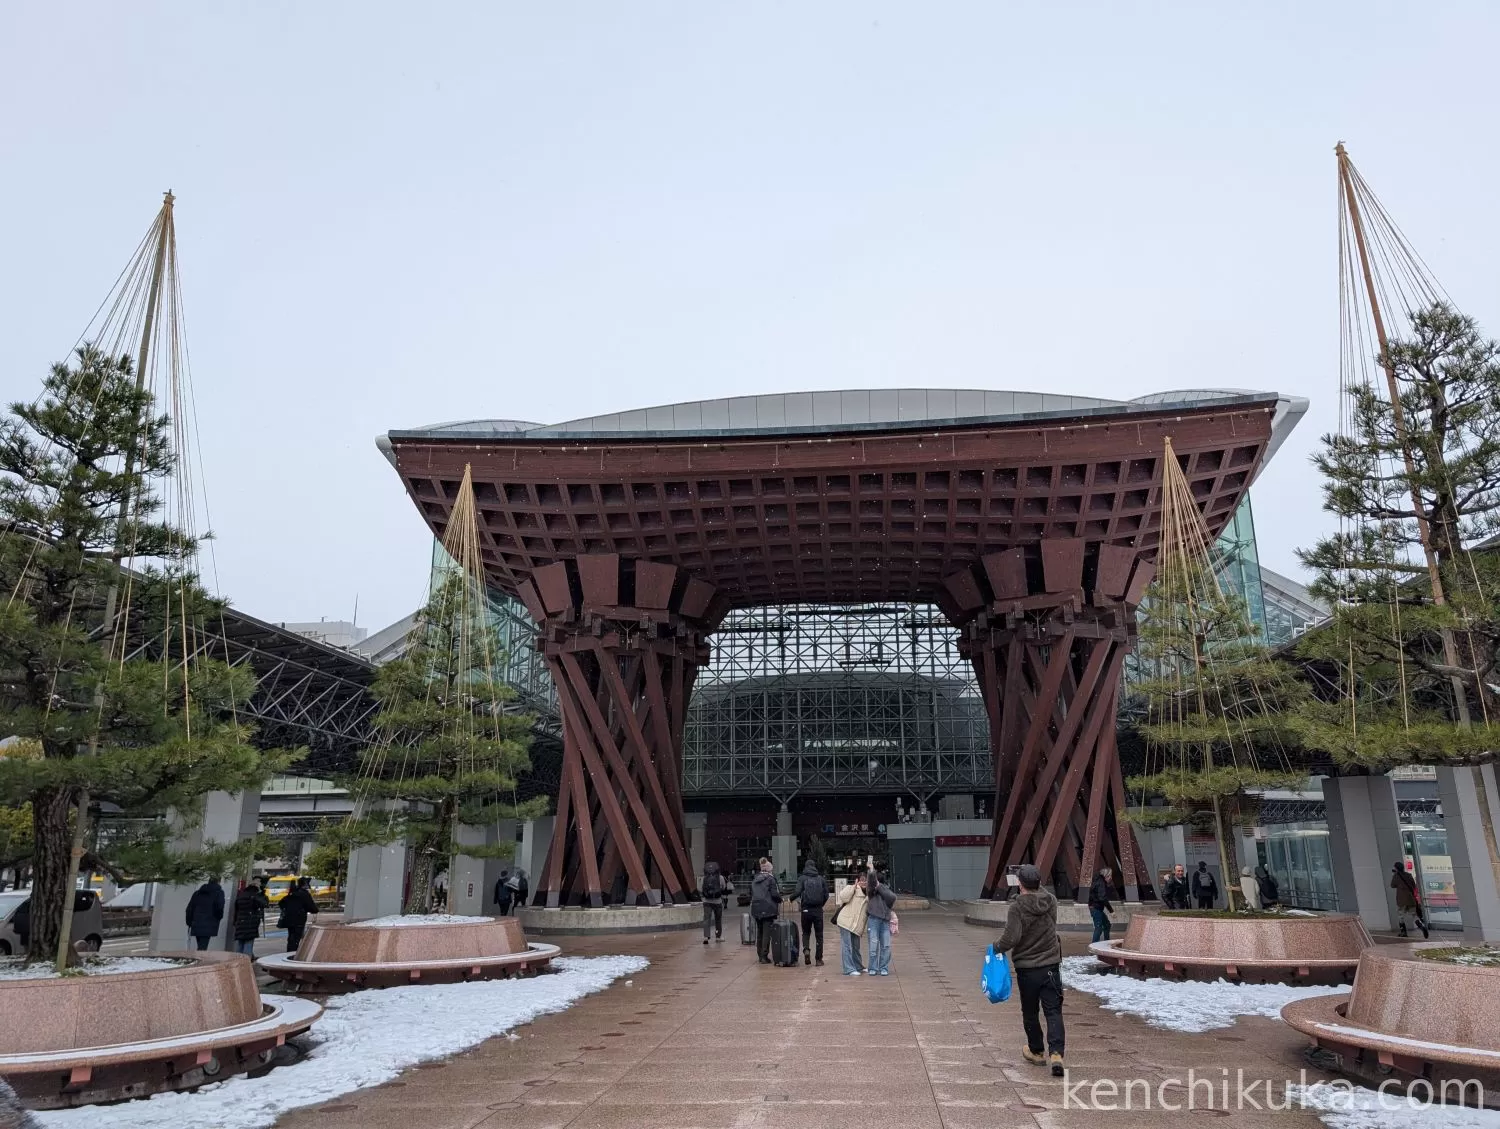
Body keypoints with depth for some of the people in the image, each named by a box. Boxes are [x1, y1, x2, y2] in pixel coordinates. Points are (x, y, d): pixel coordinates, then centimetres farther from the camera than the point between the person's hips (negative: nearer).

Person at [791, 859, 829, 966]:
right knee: (819, 934, 9)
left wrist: (791, 898, 6)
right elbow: (826, 894, 4)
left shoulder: (802, 878, -2)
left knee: (806, 932, 16)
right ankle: (819, 959, 7)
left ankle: (806, 949, -10)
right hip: (818, 910, 1)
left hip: (806, 909, -1)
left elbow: (798, 892, -13)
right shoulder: (820, 878, 5)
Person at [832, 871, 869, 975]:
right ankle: (849, 969, -7)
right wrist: (854, 886, -23)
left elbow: (868, 912, 26)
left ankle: (858, 967, 31)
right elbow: (843, 897, -24)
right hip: (846, 922, -8)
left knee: (855, 947, 18)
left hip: (856, 925, 8)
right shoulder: (851, 888, -5)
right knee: (847, 946, -7)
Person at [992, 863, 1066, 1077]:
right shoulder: (1051, 901, -4)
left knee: (1030, 1012, 15)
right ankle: (1056, 1053, -12)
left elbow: (1011, 938, -23)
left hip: (1026, 968, -3)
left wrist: (998, 946, -6)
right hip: (1051, 966, 3)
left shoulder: (1017, 907, -18)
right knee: (1053, 1011, 3)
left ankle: (1036, 1051, 29)